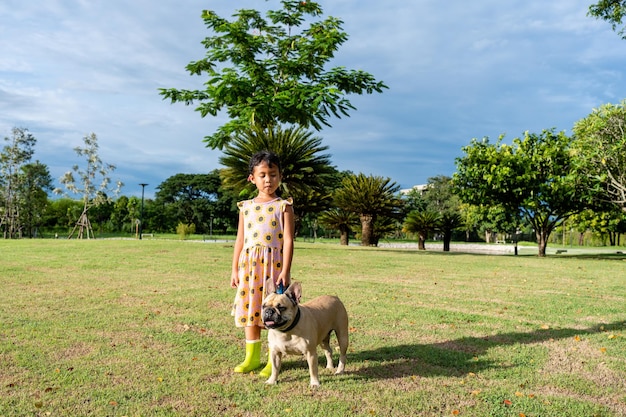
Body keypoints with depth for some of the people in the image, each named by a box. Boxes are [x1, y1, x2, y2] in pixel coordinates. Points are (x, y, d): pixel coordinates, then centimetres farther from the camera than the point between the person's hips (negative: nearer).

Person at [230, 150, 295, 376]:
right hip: (249, 264, 4)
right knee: (250, 308, 9)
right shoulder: (246, 207, 10)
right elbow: (240, 240, 12)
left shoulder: (283, 206, -1)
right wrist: (235, 269, 9)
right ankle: (252, 357, 24)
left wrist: (285, 271, -14)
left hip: (274, 264, -4)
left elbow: (288, 240, -7)